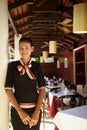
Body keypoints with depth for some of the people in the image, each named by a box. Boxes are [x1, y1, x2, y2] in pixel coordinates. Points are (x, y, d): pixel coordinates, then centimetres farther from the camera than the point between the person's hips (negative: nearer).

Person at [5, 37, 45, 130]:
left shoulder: (37, 66, 2)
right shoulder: (12, 66, -2)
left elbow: (42, 89, 0)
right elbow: (8, 89, -6)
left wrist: (37, 111, -10)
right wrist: (20, 111, -13)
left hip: (34, 109, 1)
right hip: (17, 109, -1)